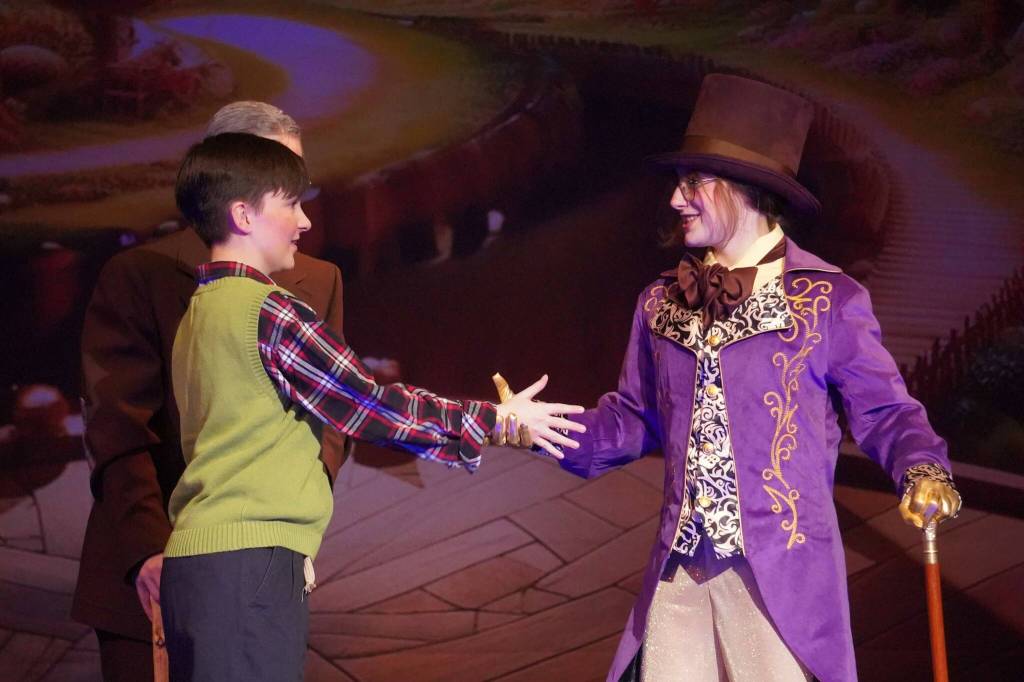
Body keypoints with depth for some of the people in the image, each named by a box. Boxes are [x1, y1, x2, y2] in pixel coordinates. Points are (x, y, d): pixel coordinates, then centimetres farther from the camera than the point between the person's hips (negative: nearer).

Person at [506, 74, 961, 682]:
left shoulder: (829, 299, -3)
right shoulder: (662, 303, 12)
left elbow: (884, 411, -1)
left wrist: (924, 471, -20)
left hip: (783, 575, -5)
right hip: (680, 569, 5)